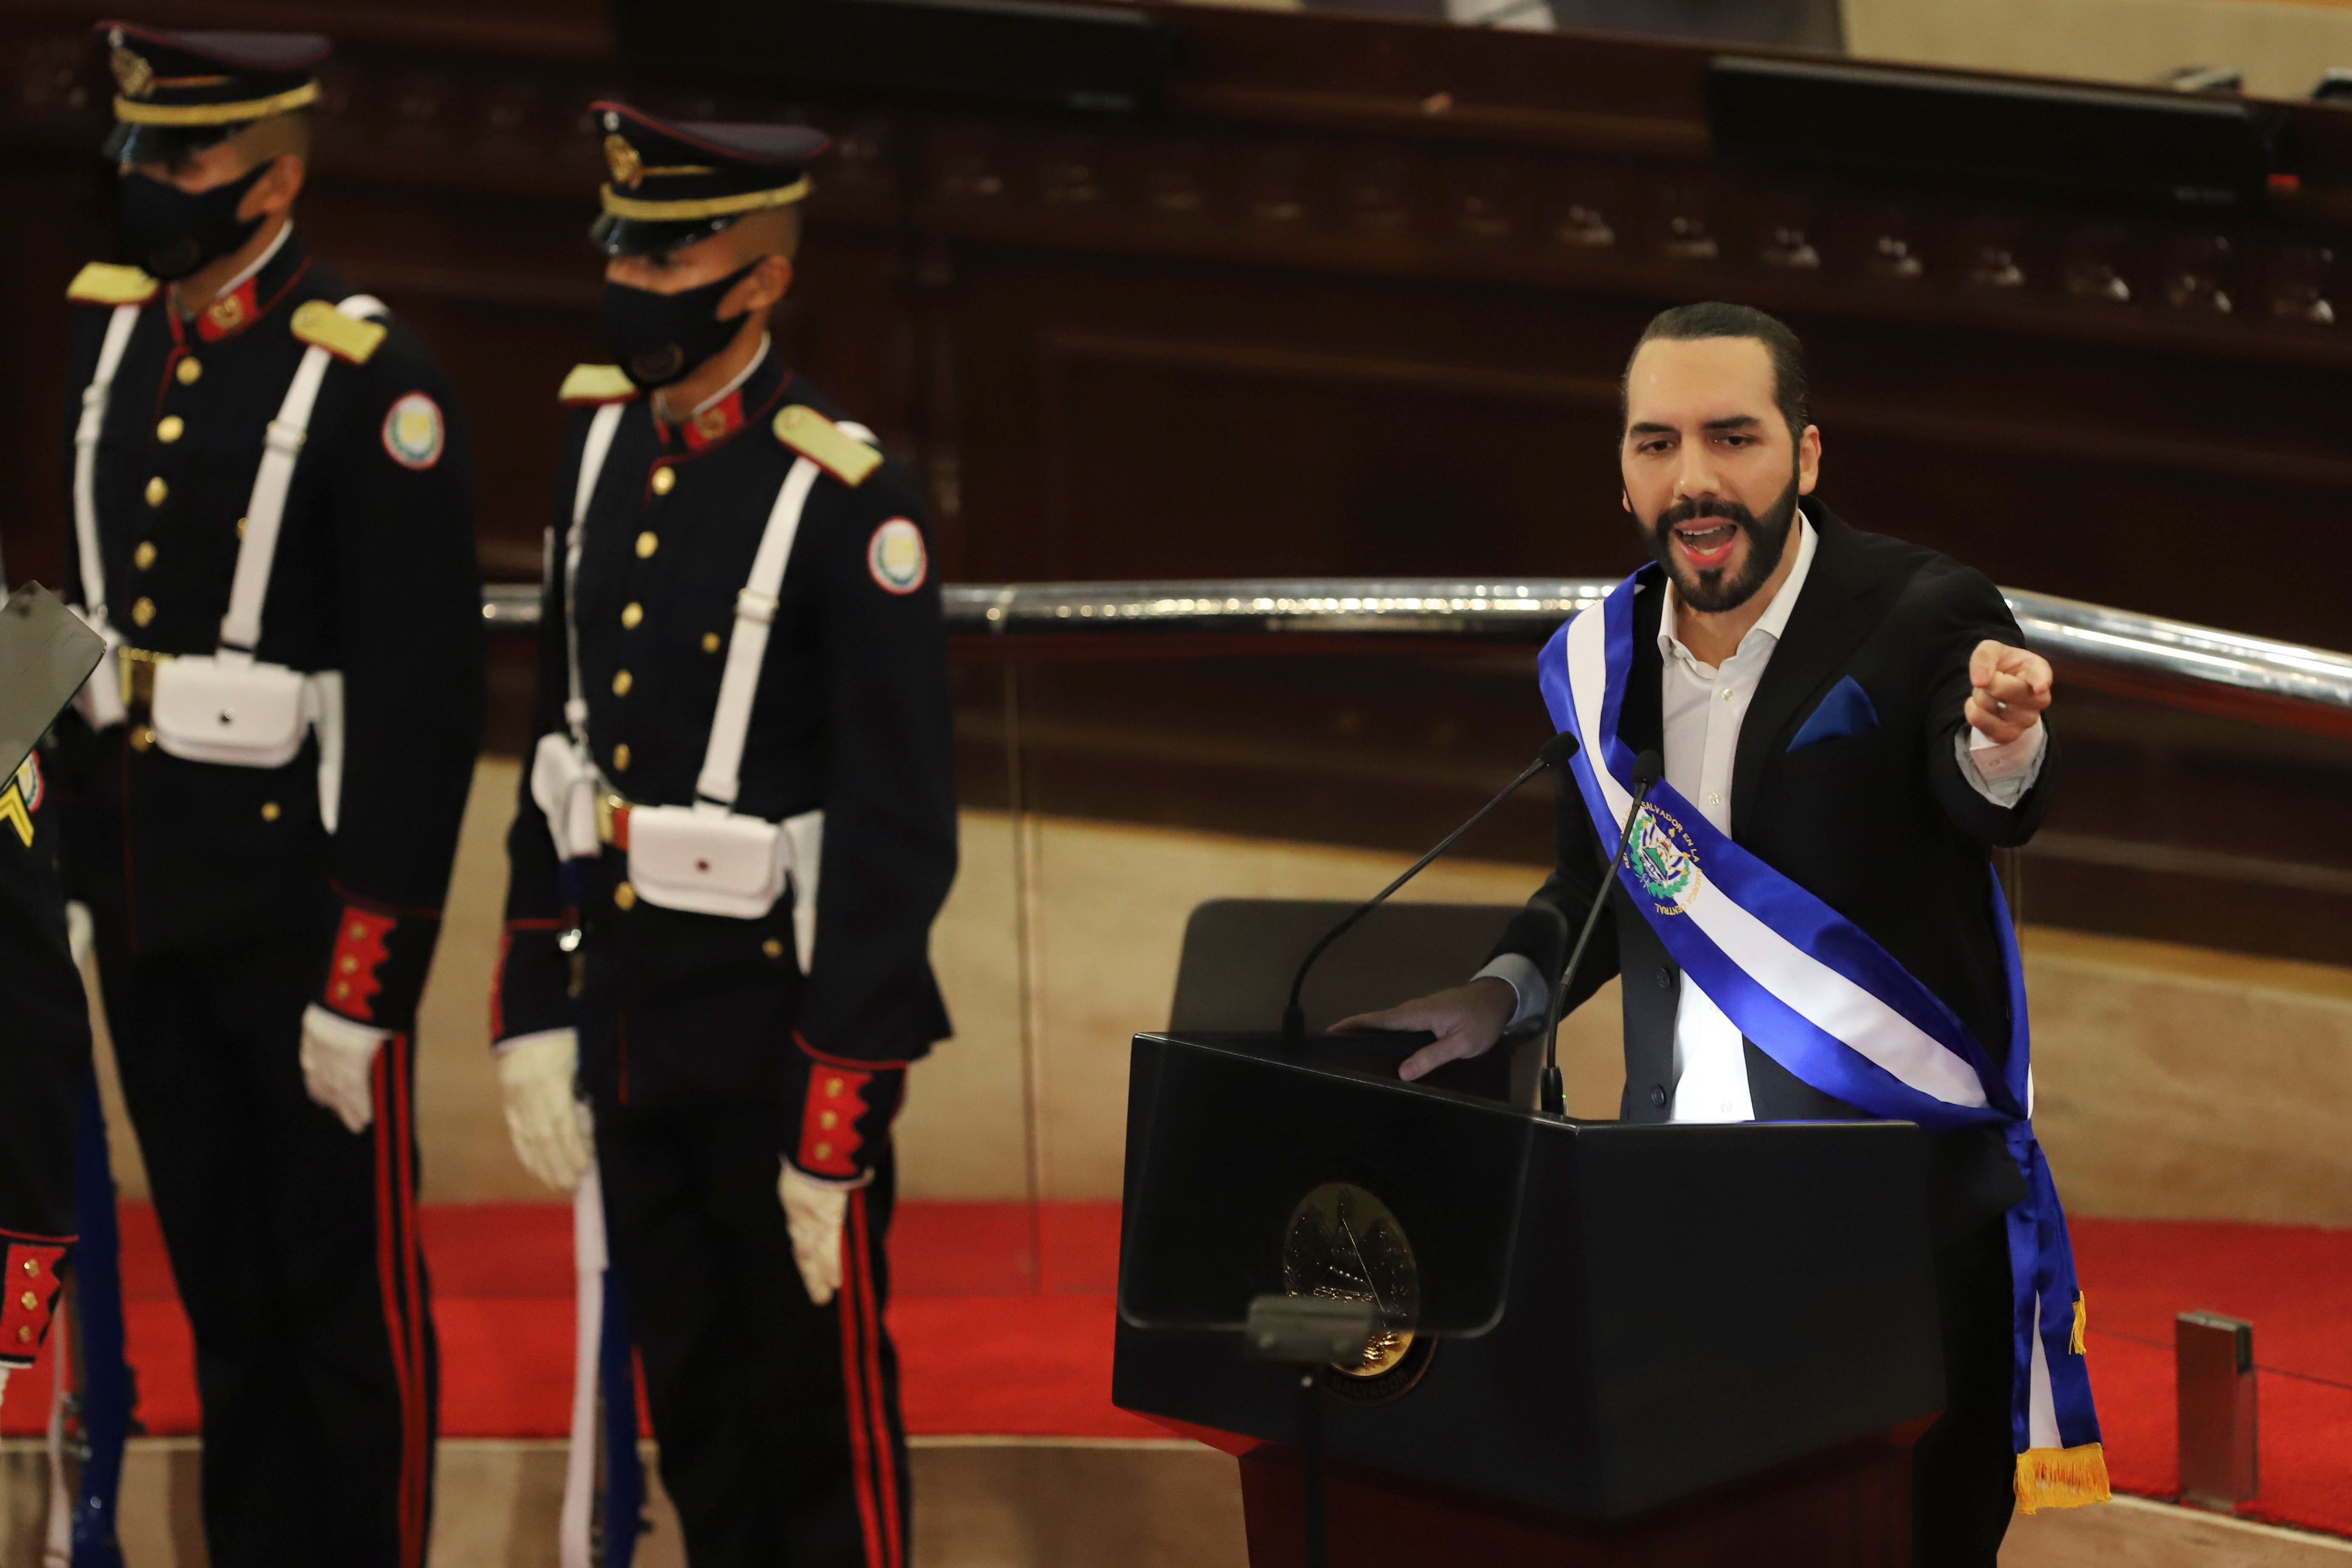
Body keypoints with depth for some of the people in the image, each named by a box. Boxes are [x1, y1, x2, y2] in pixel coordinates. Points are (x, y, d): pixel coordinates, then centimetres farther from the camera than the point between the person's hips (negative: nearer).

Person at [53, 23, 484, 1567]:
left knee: (348, 1294, 4)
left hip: (298, 909, -7)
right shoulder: (100, 337, 6)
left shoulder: (376, 386, -15)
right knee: (218, 1280, 16)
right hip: (140, 901, 7)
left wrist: (367, 977, -16)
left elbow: (424, 705, -16)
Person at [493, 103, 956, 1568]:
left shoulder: (853, 504, -19)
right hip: (632, 1013, 7)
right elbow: (564, 741, 10)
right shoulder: (605, 443, 2)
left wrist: (839, 1123, -18)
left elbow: (899, 835, -18)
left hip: (781, 1025, -7)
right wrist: (534, 1009, 8)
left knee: (819, 1409, 7)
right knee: (690, 1402, 18)